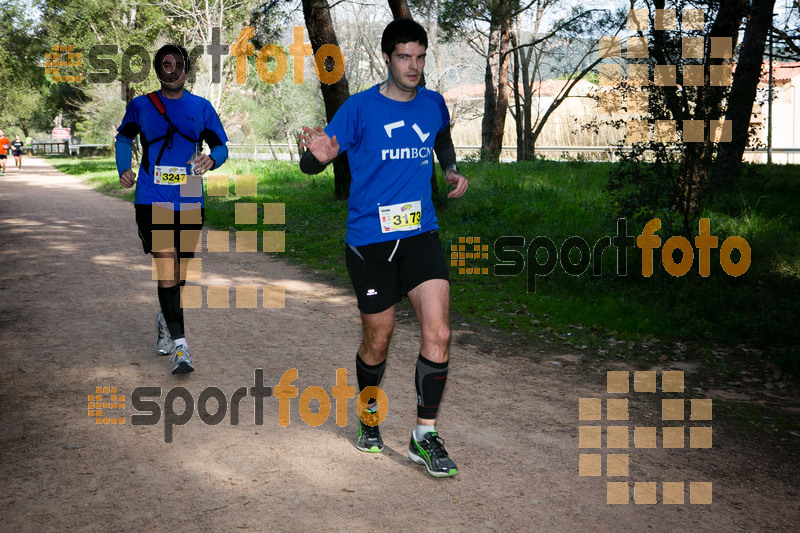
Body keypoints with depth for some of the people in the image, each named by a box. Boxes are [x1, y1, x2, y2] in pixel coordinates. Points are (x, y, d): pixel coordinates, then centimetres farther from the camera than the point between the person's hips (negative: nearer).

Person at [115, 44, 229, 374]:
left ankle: (165, 319, 42)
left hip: (189, 203, 2)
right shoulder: (140, 106, 5)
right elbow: (124, 138, 21)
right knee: (167, 267, -16)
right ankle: (180, 345, -16)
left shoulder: (201, 108, 6)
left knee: (179, 274, 13)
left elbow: (221, 146, 10)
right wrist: (124, 169, 3)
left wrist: (212, 159, -13)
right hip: (151, 201, -2)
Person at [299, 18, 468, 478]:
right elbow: (310, 164, -8)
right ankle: (369, 417, 36)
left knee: (438, 333, -11)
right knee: (378, 340, 8)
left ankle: (425, 436, 1)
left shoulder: (434, 104, 6)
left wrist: (452, 170, 12)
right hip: (369, 239, -3)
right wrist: (319, 155, -32)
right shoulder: (360, 108, -5)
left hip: (421, 234, 3)